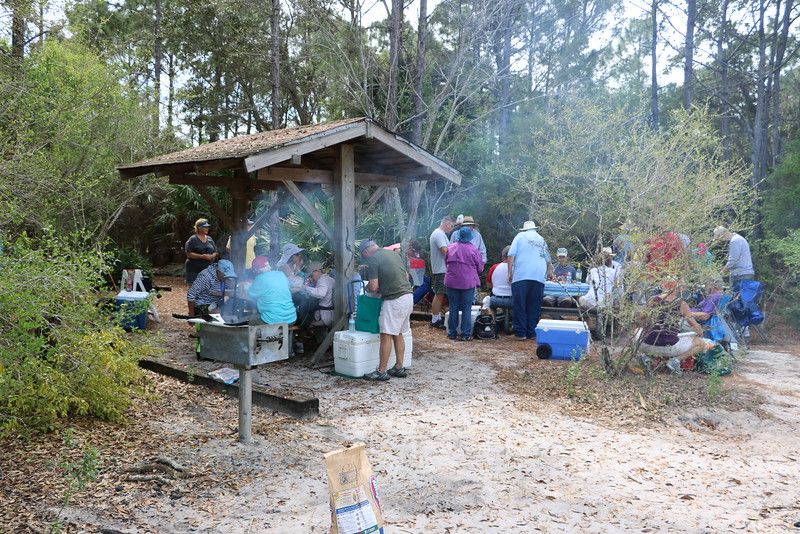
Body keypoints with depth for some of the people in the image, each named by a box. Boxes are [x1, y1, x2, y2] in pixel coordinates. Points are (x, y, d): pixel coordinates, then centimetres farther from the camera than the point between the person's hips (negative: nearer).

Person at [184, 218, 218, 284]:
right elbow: (188, 254, -9)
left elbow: (215, 252, 18)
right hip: (194, 270, -5)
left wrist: (212, 256, -5)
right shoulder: (192, 239, -2)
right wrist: (202, 256, -18)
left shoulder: (210, 239, 15)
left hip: (208, 269, 5)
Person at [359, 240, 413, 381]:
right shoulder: (394, 254, 16)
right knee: (398, 334, 16)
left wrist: (367, 288, 9)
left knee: (386, 336, -2)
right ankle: (399, 368, 21)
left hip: (394, 300, -8)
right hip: (408, 296, 8)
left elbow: (373, 287, -14)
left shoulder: (373, 260, -8)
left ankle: (381, 372, 2)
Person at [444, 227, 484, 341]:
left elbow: (446, 263, 13)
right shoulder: (473, 249, -9)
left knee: (453, 308, 11)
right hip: (468, 282, -2)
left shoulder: (450, 248, -1)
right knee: (466, 309, 4)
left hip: (452, 282, 3)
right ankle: (465, 334, 4)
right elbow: (480, 268, -1)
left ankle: (452, 333, 15)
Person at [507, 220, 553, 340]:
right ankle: (532, 333, 7)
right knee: (534, 307, 7)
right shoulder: (542, 240, 23)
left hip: (521, 276, -3)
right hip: (539, 277, 3)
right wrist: (550, 272, 52)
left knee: (519, 305, 1)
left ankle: (521, 332, -1)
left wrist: (510, 272, 3)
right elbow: (548, 261, 35)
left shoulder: (520, 236, 10)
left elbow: (511, 255, -2)